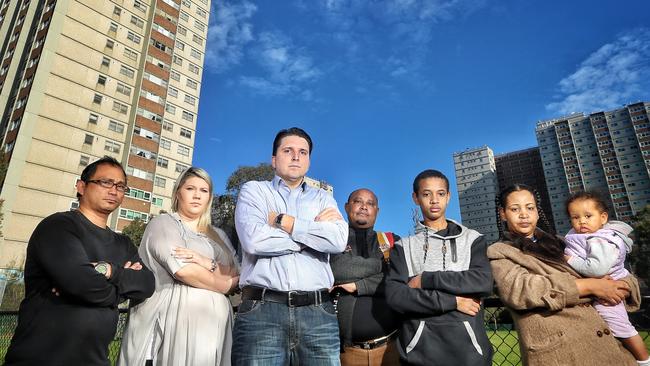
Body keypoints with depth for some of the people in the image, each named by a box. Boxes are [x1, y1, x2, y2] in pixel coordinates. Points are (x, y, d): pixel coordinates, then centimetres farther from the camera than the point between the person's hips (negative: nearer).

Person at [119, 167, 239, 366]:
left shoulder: (218, 236, 18)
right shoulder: (163, 223, 3)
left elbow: (237, 276, 6)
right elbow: (183, 271, -12)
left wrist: (208, 263, -12)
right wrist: (225, 284, 0)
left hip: (212, 326, 5)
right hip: (173, 322, -5)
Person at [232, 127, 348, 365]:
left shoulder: (323, 198, 16)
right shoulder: (254, 190, 10)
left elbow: (338, 240, -5)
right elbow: (253, 239, -11)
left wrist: (283, 221, -4)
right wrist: (316, 229, -3)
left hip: (318, 312, 2)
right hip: (262, 309, -2)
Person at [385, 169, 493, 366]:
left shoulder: (473, 239, 7)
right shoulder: (404, 246, 5)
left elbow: (484, 282, -11)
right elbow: (395, 296, -9)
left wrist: (426, 279, -11)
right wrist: (453, 301, -13)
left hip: (468, 349, 1)